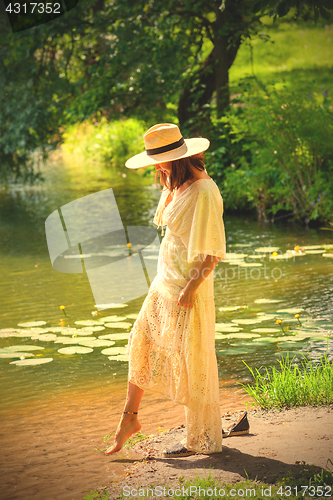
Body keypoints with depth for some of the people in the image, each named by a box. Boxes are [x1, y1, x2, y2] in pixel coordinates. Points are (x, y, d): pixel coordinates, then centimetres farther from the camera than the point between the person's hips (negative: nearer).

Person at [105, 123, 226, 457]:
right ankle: (130, 417, 27)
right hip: (165, 282, 9)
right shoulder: (178, 186, 9)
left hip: (188, 287, -9)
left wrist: (190, 289, -22)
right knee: (142, 344, 13)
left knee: (189, 361, 1)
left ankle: (202, 439, 15)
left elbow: (212, 253, -22)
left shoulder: (204, 194, -20)